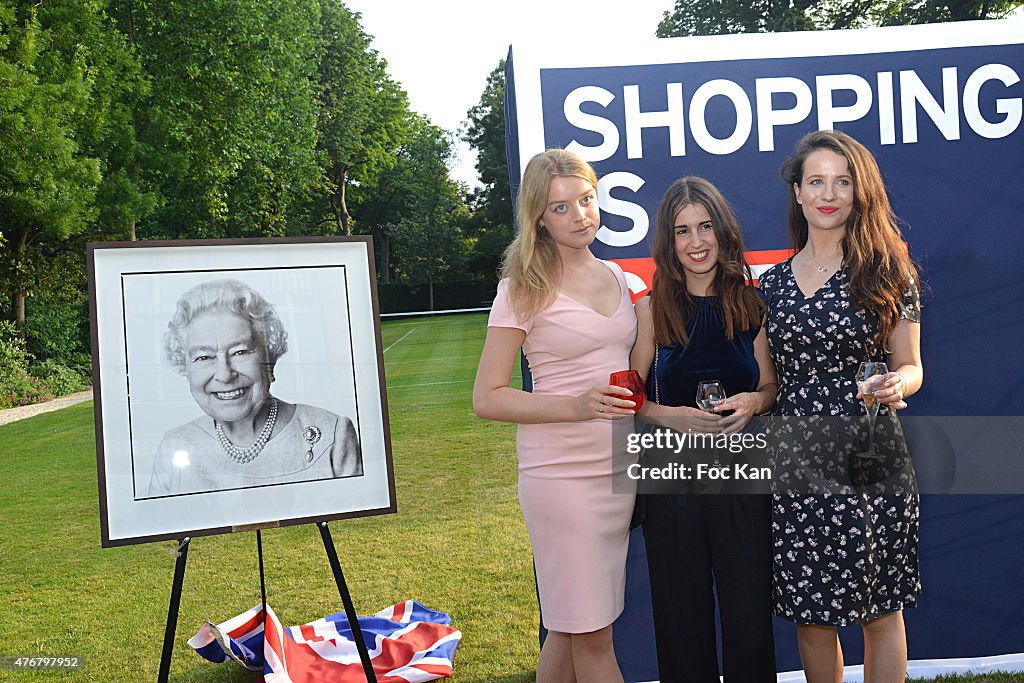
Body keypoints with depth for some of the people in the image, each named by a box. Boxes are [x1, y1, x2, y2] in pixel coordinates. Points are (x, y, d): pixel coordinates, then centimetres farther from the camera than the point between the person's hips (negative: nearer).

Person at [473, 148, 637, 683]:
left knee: (573, 628, 13)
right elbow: (487, 398, -9)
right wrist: (576, 407, -19)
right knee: (590, 636, -2)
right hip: (562, 473, -6)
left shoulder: (613, 276, 12)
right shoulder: (524, 289, -6)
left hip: (619, 468, 6)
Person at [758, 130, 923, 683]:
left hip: (870, 461, -2)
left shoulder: (887, 273, 1)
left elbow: (909, 365, 4)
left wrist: (897, 384, -17)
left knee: (880, 610, 6)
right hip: (795, 465, 3)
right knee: (811, 614, 8)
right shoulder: (774, 282, 9)